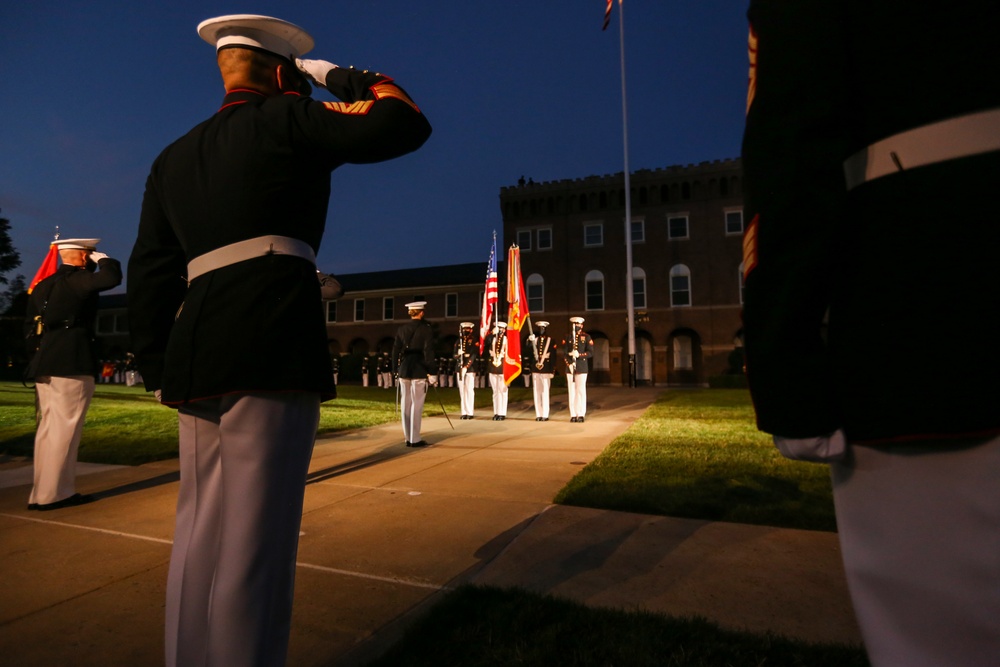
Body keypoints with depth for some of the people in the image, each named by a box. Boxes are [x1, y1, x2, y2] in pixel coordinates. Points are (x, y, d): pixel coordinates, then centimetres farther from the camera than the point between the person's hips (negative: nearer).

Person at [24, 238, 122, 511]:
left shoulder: (42, 285, 18)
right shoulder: (77, 279, -8)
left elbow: (30, 325, 19)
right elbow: (112, 277, -25)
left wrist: (42, 358, 22)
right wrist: (102, 258, -5)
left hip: (44, 363, 9)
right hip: (71, 364, -9)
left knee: (48, 427, 12)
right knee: (64, 429, -4)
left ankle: (43, 491, 18)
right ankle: (53, 494, -1)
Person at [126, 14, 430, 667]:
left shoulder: (174, 157, 23)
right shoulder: (286, 119, 4)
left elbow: (150, 274, 18)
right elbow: (407, 124, 3)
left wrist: (161, 370, 19)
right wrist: (338, 76, 16)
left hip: (195, 356, 7)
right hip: (273, 351, -7)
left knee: (200, 537, 14)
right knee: (255, 545, -3)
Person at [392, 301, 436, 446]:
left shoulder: (401, 329, 8)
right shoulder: (426, 329, -6)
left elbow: (396, 351, 10)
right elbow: (428, 352, -11)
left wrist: (395, 370, 18)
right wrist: (432, 372, -8)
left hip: (404, 369, 5)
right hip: (419, 371, -5)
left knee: (405, 404, 10)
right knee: (417, 404, -1)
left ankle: (408, 438, 17)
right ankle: (415, 439, 2)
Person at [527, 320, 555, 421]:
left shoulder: (550, 340, 1)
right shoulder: (534, 338, 11)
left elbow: (553, 356, -2)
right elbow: (529, 352, 8)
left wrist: (552, 371, -6)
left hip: (546, 369, -3)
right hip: (535, 369, 3)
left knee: (545, 392, -3)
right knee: (536, 392, 5)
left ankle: (545, 415, 2)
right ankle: (538, 415, 11)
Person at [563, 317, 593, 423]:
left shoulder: (586, 337, 4)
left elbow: (591, 352, -3)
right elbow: (564, 353, 4)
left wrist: (579, 354, -18)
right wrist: (569, 363, -12)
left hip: (582, 368, -2)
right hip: (570, 368, 2)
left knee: (581, 390, -3)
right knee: (571, 391, 2)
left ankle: (581, 415, 1)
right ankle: (573, 415, 5)